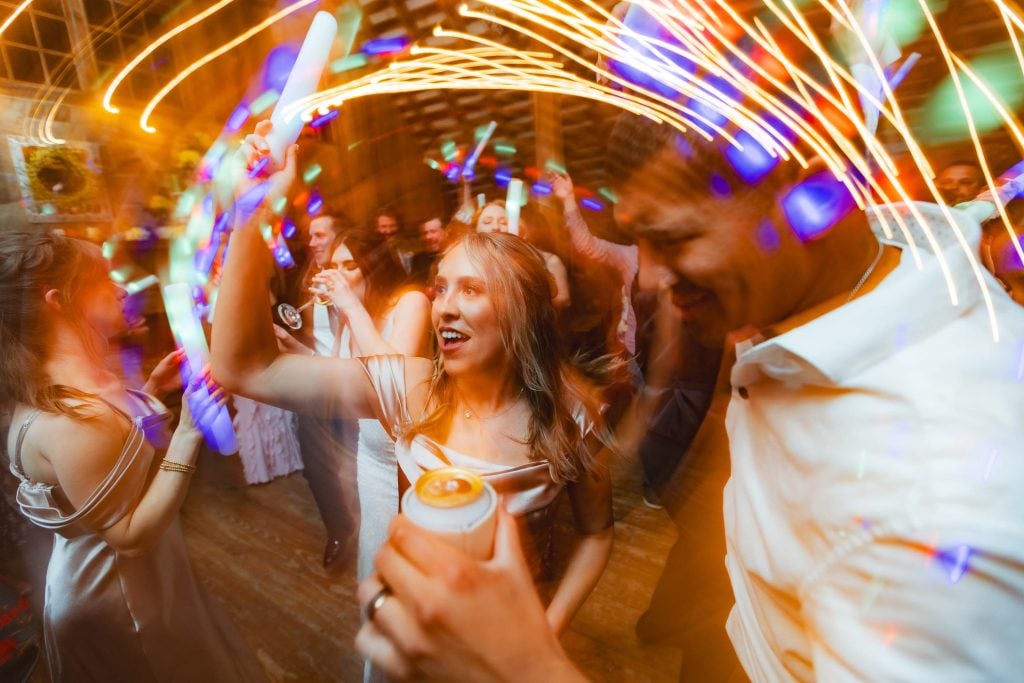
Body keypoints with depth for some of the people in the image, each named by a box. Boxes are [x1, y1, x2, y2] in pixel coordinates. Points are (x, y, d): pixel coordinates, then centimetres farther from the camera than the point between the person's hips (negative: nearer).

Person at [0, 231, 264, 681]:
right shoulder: (67, 416, -34)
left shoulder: (61, 385, -4)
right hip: (121, 602, -9)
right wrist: (188, 434, -37)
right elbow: (131, 537, -31)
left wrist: (152, 387, 0)